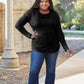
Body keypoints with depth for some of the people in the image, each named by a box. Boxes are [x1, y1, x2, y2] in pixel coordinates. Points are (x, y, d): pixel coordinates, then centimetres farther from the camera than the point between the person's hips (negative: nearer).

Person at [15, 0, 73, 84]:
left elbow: (59, 33, -2)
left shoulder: (54, 15, -1)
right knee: (33, 72, -2)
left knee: (51, 72, 10)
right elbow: (18, 25, -1)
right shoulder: (31, 12, -7)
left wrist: (66, 48, -9)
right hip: (38, 48, -2)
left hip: (52, 48, 2)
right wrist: (29, 36, -9)